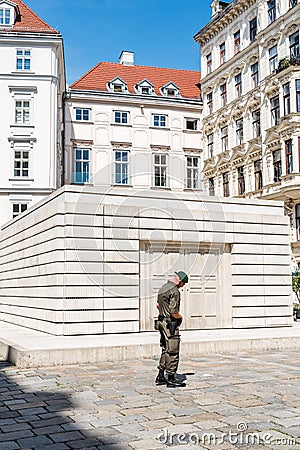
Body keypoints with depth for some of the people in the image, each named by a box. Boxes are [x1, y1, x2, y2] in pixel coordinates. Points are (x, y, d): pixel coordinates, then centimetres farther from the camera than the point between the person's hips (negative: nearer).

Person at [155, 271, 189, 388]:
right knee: (173, 352, -2)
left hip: (162, 321, 10)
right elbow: (173, 311, -23)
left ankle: (160, 377, 21)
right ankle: (171, 379, 3)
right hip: (170, 324, -10)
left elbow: (158, 305, 21)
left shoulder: (163, 287, 11)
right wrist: (180, 317, -5)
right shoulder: (174, 291, -19)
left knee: (165, 351, 17)